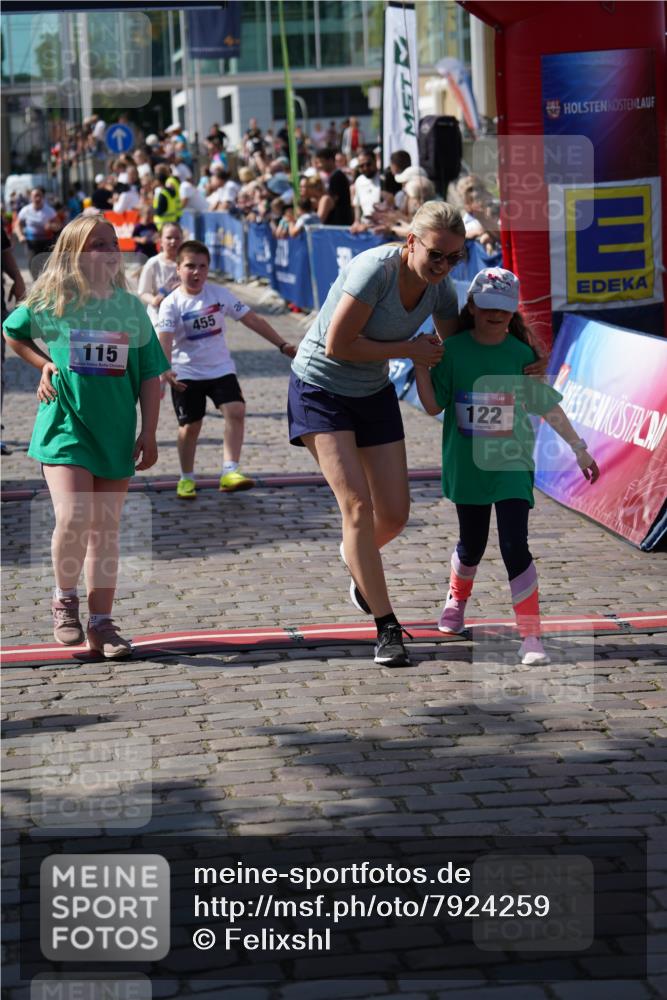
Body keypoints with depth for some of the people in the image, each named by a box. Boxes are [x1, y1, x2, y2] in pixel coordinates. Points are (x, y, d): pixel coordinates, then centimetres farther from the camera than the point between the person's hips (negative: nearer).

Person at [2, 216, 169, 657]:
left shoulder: (130, 307, 3)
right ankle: (65, 599, 8)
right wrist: (43, 364, 3)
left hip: (116, 434, 3)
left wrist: (149, 432, 2)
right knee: (72, 519, -17)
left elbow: (149, 375, 6)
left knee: (105, 531, 8)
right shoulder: (51, 302, -3)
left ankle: (101, 623, 17)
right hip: (65, 427, -3)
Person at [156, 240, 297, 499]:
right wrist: (165, 370, -41)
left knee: (236, 411, -18)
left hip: (221, 368, 2)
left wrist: (282, 345, 0)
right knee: (190, 425, 2)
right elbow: (164, 340, -22)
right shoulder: (172, 304, -10)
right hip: (186, 374, -2)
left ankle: (229, 472, -19)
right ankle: (186, 479, 20)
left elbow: (252, 320, 3)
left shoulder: (219, 294, -1)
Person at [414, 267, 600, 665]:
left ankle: (531, 636, -7)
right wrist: (420, 360, -12)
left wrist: (579, 448, 5)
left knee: (515, 546, -11)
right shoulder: (453, 350, -5)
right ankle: (457, 599, 47)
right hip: (468, 465, 1)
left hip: (512, 464, -1)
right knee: (472, 545, 15)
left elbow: (547, 406, 3)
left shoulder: (521, 354, -5)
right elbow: (433, 405, -4)